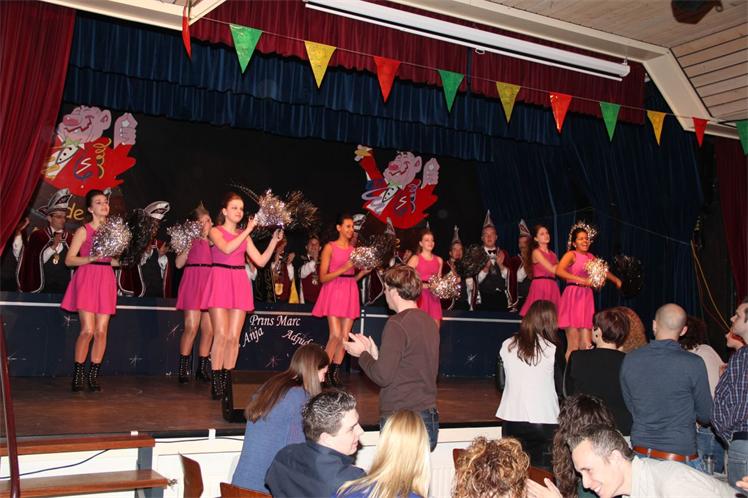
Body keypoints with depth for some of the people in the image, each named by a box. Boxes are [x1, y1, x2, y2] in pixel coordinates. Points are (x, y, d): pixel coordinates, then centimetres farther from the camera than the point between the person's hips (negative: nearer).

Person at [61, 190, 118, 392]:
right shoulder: (83, 230, -1)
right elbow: (69, 260, -5)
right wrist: (92, 258, -17)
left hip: (106, 280, 4)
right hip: (87, 279, -4)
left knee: (101, 331, 0)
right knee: (88, 330, -10)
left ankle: (93, 376, 7)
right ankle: (77, 376, 1)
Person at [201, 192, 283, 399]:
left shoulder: (244, 235, 16)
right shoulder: (215, 231, 4)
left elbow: (261, 261, 9)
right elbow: (227, 248, -17)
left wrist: (274, 241, 0)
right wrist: (248, 230, -14)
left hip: (239, 284, 4)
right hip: (220, 282, -4)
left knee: (234, 337, 1)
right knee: (221, 335, -11)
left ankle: (227, 380, 8)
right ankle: (216, 382, -4)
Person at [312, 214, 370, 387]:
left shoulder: (354, 249, 14)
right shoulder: (330, 247, -1)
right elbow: (323, 277, -6)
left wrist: (363, 272, 0)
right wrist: (343, 268, -15)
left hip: (350, 293, 5)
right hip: (333, 292, -5)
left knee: (345, 337, 1)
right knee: (335, 335, -14)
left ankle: (335, 373, 10)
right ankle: (323, 371, 0)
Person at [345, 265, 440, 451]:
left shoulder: (397, 324, -14)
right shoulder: (428, 321, 11)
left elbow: (383, 376, -15)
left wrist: (362, 354, 1)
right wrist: (375, 354, 17)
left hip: (401, 422, -8)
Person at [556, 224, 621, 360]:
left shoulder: (590, 256, 16)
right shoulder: (572, 254, -3)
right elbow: (559, 271, -21)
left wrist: (616, 280, 42)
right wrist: (581, 280, -23)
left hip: (587, 298, 6)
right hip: (573, 297, -6)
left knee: (586, 346, 1)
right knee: (573, 347, -9)